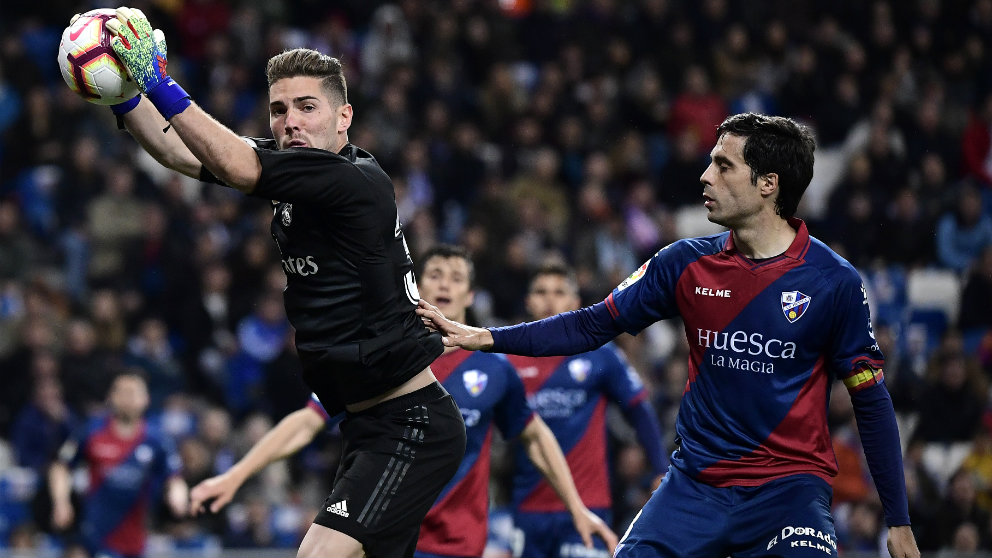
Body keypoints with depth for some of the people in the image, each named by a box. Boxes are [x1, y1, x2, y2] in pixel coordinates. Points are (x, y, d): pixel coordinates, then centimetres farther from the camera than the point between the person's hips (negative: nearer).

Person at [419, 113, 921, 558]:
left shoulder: (834, 282, -7)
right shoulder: (686, 264, 3)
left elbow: (871, 401, -1)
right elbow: (593, 326, 9)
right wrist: (485, 338, -1)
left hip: (789, 487, -3)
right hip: (696, 484, 3)